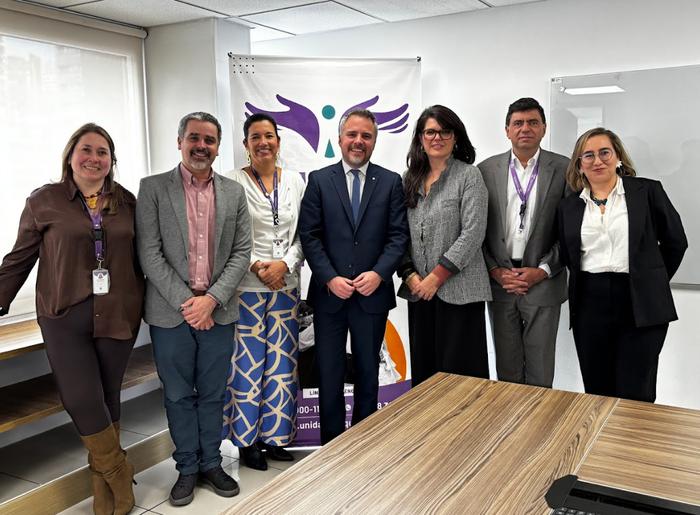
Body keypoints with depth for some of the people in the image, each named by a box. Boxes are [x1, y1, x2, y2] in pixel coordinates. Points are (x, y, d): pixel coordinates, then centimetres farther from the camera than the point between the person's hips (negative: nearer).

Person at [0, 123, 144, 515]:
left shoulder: (126, 202, 6)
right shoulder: (44, 201, 1)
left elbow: (139, 257, 11)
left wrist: (149, 305, 11)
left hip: (118, 317, 2)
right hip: (66, 319, -1)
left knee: (108, 398, 10)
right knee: (82, 401, -6)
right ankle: (119, 474, 18)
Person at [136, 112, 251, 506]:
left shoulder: (234, 192, 5)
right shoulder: (153, 188, -2)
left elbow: (242, 252, 1)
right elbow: (150, 253, -7)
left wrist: (211, 299, -10)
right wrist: (185, 302, -13)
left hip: (218, 311, 2)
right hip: (171, 312, -1)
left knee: (213, 394, 13)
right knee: (179, 395, 10)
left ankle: (211, 463, 29)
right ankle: (187, 468, 26)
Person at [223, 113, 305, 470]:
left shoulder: (295, 182, 7)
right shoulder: (233, 182, -4)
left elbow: (303, 235, 5)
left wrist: (284, 264, -10)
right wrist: (257, 266, -16)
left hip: (285, 286, 4)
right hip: (247, 288, -3)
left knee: (281, 363, 10)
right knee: (247, 364, 3)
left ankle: (275, 436, 25)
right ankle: (248, 440, 20)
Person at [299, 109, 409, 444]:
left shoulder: (390, 182, 4)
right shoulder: (319, 180, 3)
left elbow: (399, 235, 0)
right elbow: (309, 235, -2)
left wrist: (379, 273, -14)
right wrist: (330, 278, -12)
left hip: (373, 293, 1)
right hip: (329, 293, 0)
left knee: (368, 375, 13)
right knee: (329, 376, 8)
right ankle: (331, 445, 22)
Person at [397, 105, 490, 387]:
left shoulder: (469, 176, -4)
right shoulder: (410, 179, 11)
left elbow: (472, 234, -12)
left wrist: (436, 277, -13)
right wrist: (410, 276, -4)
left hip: (458, 290, -5)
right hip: (419, 290, 5)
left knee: (459, 373, -1)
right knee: (423, 369, 12)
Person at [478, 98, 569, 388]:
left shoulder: (564, 169, -1)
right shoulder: (486, 170, 4)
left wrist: (542, 270, -10)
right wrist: (495, 271, -6)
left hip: (543, 283, -1)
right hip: (499, 282, 2)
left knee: (540, 373, 6)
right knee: (507, 370, 12)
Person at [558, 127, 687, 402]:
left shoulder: (647, 191, 1)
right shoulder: (569, 206, 9)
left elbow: (675, 242, 6)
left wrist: (652, 282, 11)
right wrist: (591, 281, 8)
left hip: (641, 306, -3)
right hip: (590, 307, 3)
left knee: (635, 396, 0)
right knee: (596, 391, 10)